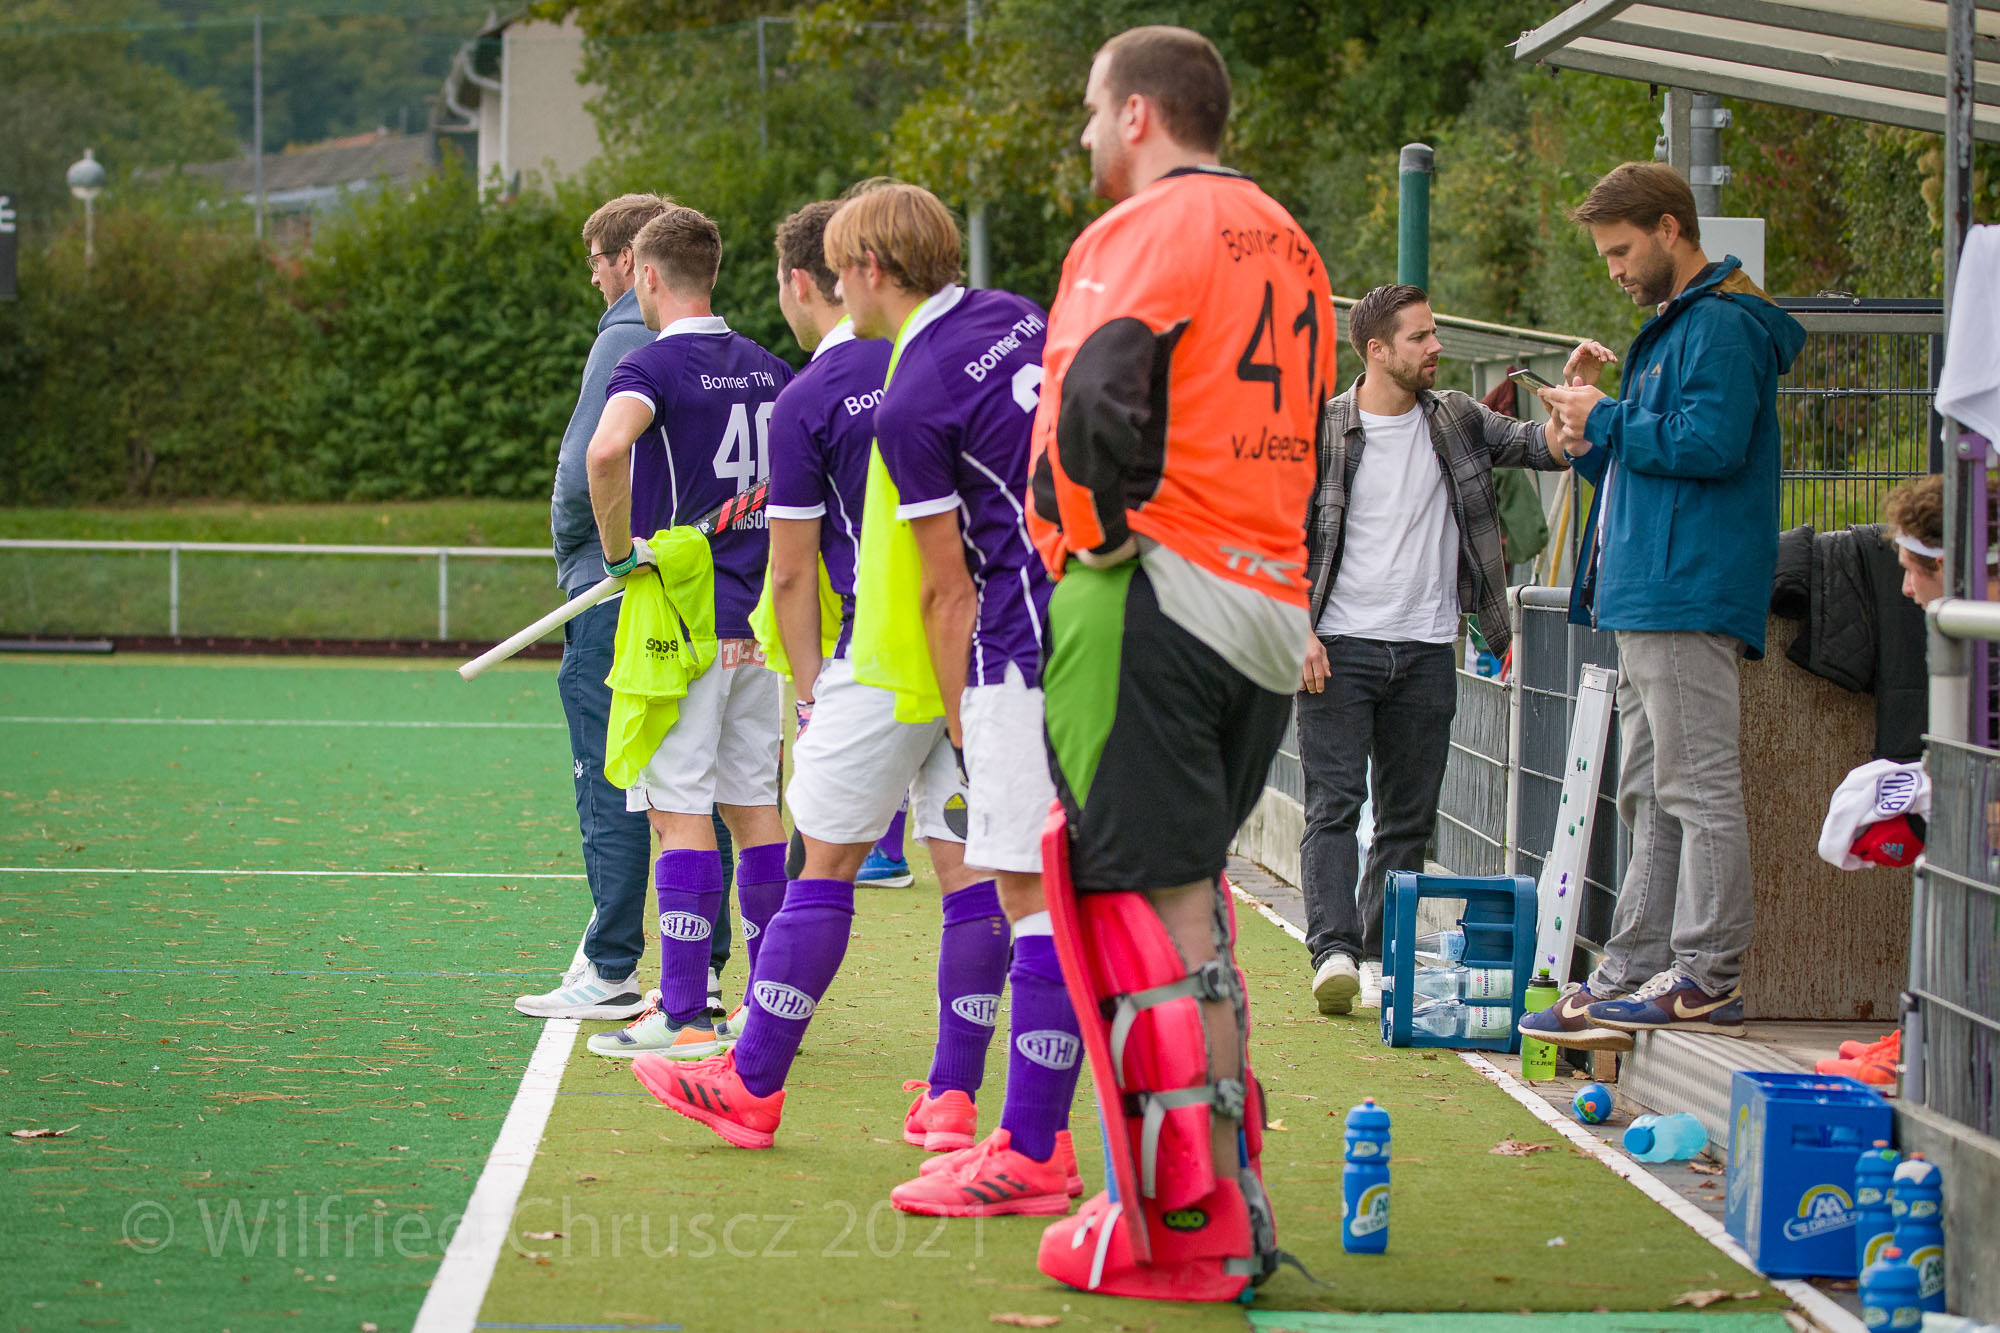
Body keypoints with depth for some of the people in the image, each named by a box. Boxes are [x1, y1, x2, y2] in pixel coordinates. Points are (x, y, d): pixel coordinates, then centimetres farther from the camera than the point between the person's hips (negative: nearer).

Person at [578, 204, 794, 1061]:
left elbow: (606, 451, -31)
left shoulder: (652, 364, -11)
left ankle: (684, 1015, -6)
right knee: (753, 806, 12)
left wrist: (619, 550, -17)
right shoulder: (768, 369, 11)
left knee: (681, 812, -6)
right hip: (760, 619, 7)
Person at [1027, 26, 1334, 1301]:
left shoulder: (1146, 229, -7)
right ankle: (1229, 1188, 19)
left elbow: (1098, 405, -22)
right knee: (1189, 897, 16)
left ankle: (1189, 1230, -6)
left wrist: (1100, 530, -7)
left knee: (1152, 906, -6)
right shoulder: (1287, 243, 19)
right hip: (1270, 610, 8)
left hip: (1149, 605, -8)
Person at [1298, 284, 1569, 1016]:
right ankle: (1333, 954, -17)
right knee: (1334, 803, -11)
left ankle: (1379, 958, 12)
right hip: (1340, 650, -4)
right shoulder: (1320, 431, -2)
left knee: (1409, 816, 5)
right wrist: (1298, 630, -10)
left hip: (1425, 652, 4)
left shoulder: (1454, 420, 8)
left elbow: (1542, 445, 3)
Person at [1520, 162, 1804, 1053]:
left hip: (1691, 601, -11)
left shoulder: (1722, 326, -9)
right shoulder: (1675, 329, 24)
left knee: (1698, 788, -10)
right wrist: (1586, 424, 9)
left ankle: (1706, 980, -9)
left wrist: (1606, 421, -10)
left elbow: (1709, 443, -23)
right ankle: (1633, 976, 14)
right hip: (1648, 601, 11)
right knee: (1650, 797, 11)